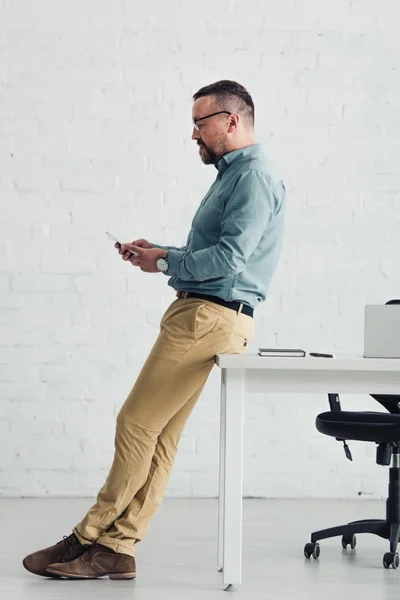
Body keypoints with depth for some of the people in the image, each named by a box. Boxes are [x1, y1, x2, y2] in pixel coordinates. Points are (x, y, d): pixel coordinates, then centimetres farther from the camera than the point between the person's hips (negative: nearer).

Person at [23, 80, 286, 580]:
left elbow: (230, 257, -21)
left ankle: (87, 539, -2)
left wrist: (164, 263, -9)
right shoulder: (233, 174, 23)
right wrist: (158, 252, 12)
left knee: (137, 425, -8)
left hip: (210, 315, -10)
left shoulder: (255, 176, -10)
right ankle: (115, 548, 5)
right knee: (158, 436, 5)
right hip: (196, 312, 10)